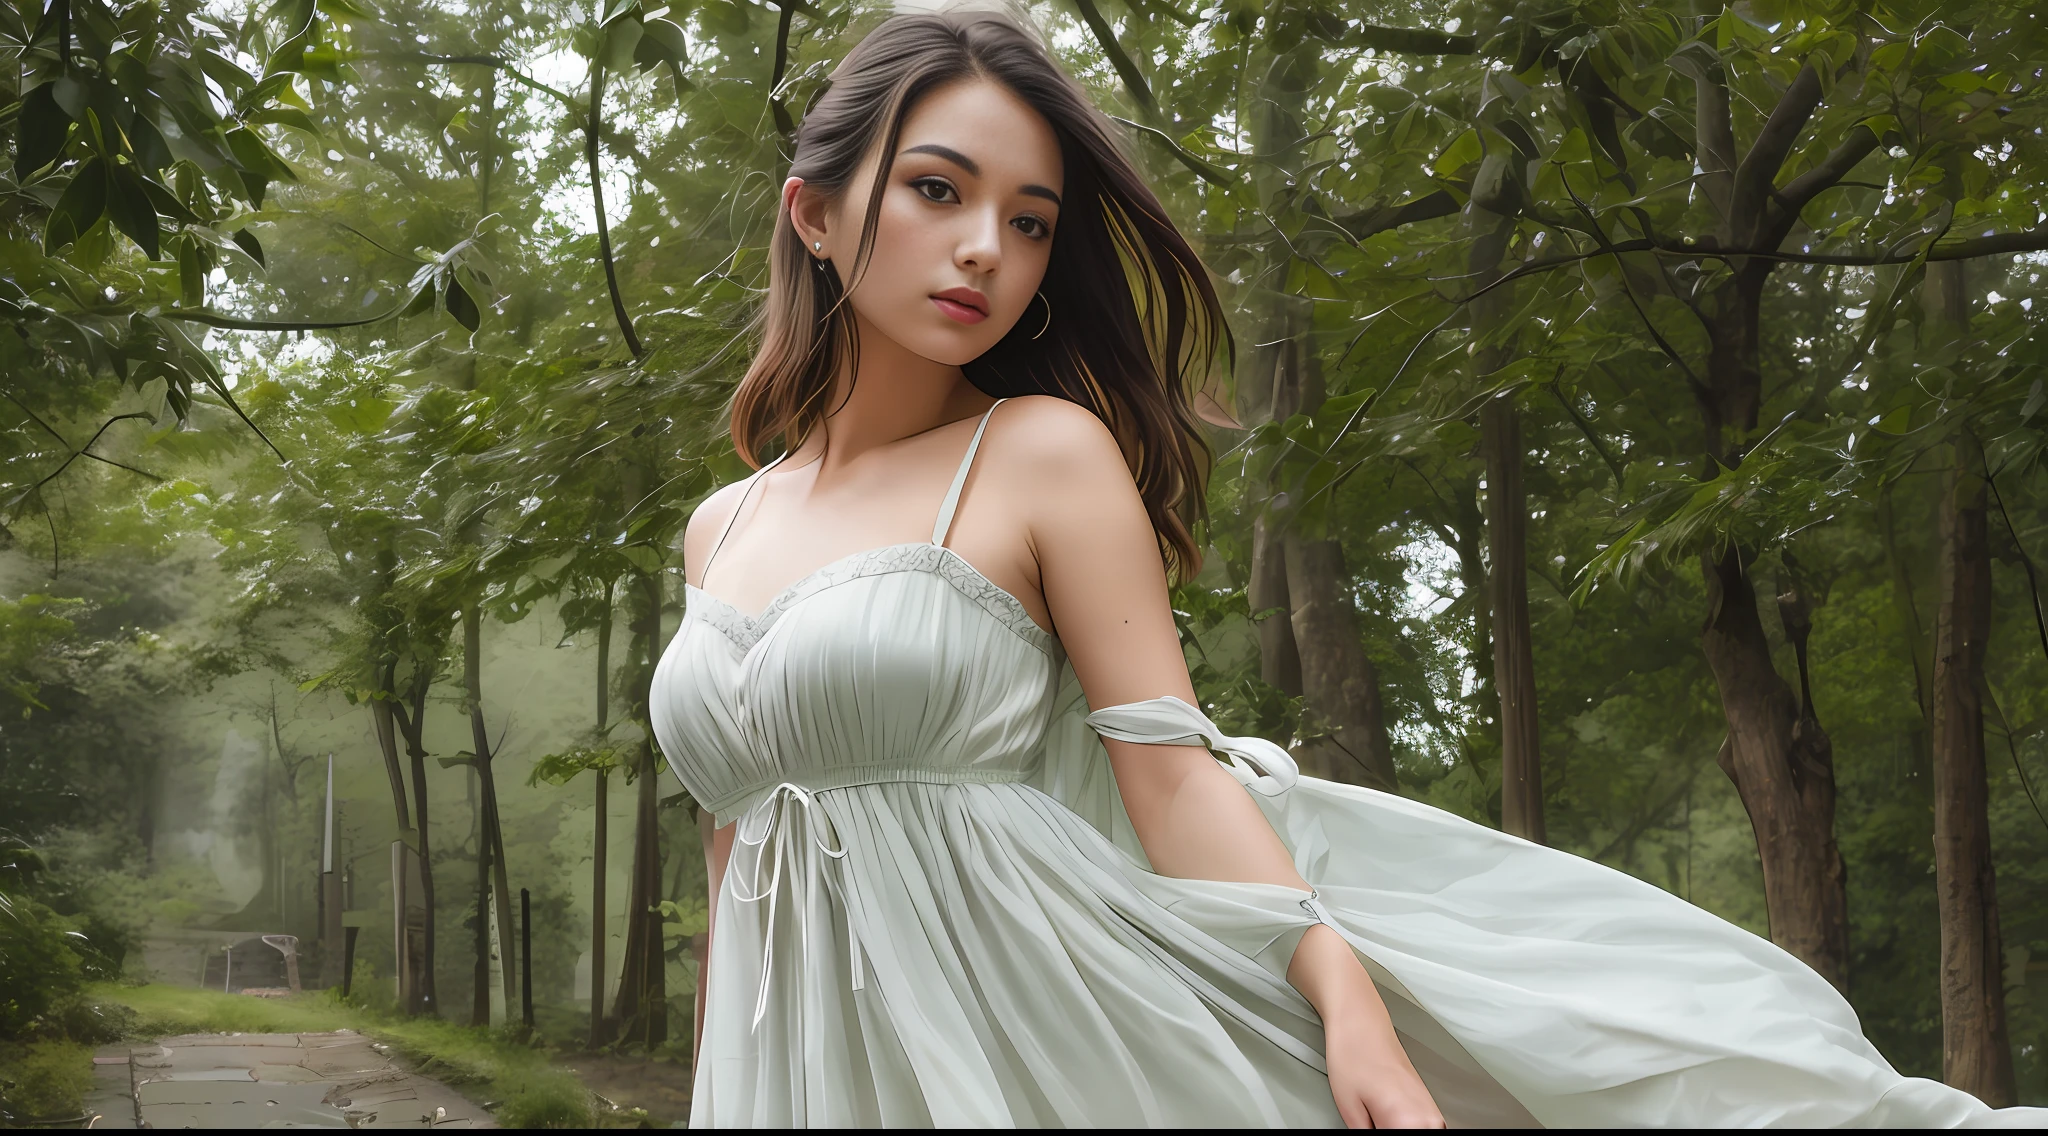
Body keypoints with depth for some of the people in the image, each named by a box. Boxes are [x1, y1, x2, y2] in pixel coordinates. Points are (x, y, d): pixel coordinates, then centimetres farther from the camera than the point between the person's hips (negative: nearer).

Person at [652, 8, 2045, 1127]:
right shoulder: (718, 531, 11)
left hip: (1040, 1019, -4)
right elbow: (740, 853, 15)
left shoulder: (1051, 453, -3)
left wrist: (1347, 1000, -22)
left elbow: (1170, 768, -10)